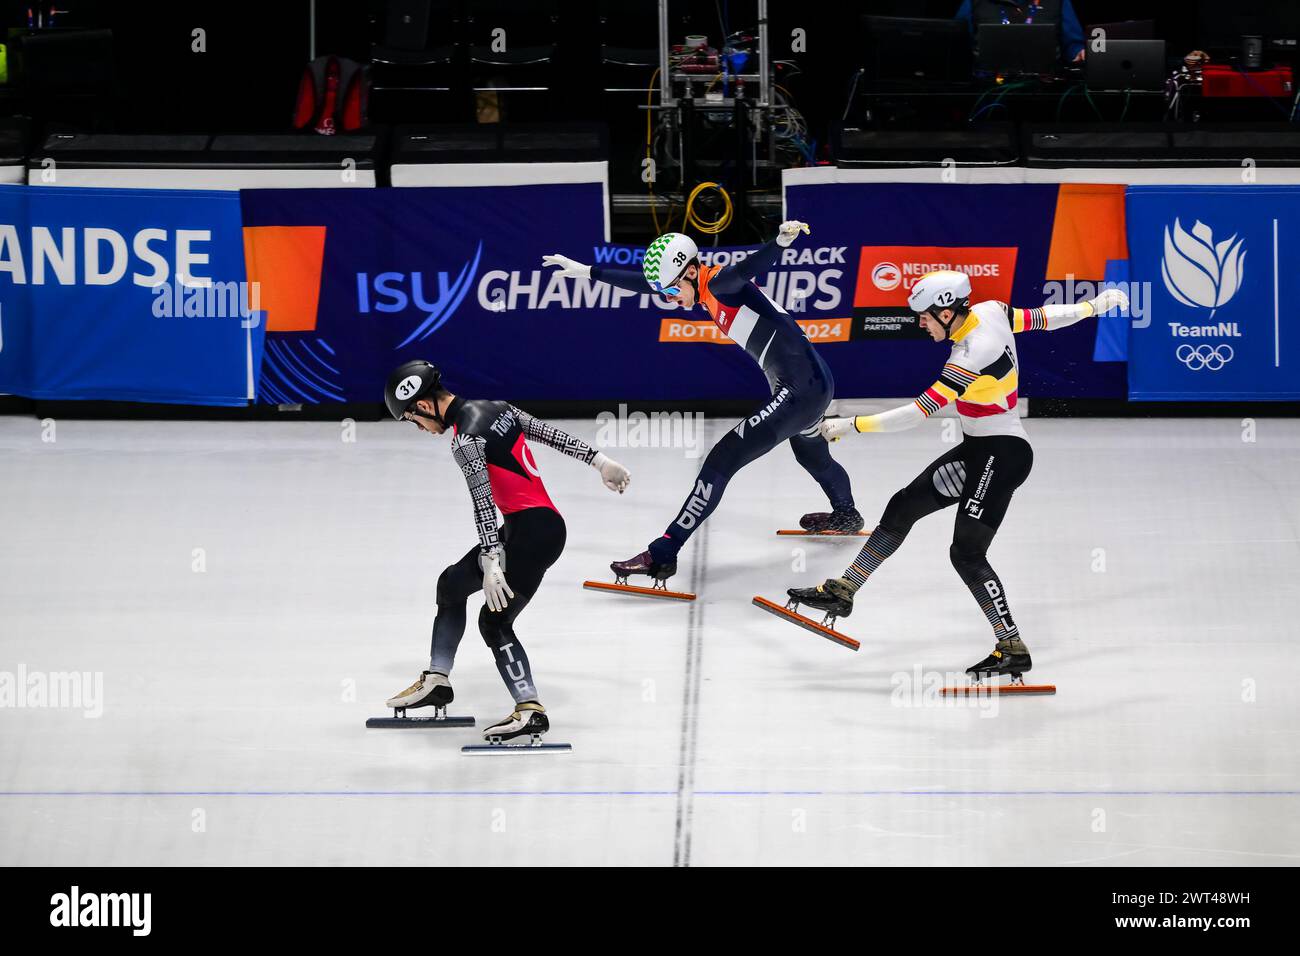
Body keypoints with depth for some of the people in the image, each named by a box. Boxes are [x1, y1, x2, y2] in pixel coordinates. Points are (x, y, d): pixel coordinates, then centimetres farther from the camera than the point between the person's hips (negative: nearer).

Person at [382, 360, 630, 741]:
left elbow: (483, 503, -21)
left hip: (534, 532, -10)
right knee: (452, 583, 19)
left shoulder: (465, 439, -16)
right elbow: (552, 434, 15)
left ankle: (531, 710, -8)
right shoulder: (495, 408, 10)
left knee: (494, 621, -6)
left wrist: (491, 563, -24)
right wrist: (599, 460, 22)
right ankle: (436, 681, 25)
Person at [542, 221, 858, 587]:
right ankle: (846, 516, 66)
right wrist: (587, 272, 23)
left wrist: (781, 241, -60)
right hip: (811, 383, 11)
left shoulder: (719, 282, -18)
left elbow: (750, 266, -39)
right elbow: (647, 282, 19)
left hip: (803, 388, -11)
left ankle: (663, 554, -15)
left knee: (722, 461, -14)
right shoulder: (707, 288, 9)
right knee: (811, 453, 38)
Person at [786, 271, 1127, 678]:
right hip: (979, 449, 10)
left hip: (1001, 455, -10)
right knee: (904, 507, 10)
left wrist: (850, 426, -23)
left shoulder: (971, 358, -28)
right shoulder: (991, 312, -4)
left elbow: (918, 413, -28)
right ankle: (843, 591, 16)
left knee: (967, 555, -10)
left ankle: (1013, 648, -5)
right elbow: (1043, 318, 11)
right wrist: (1095, 305, 29)